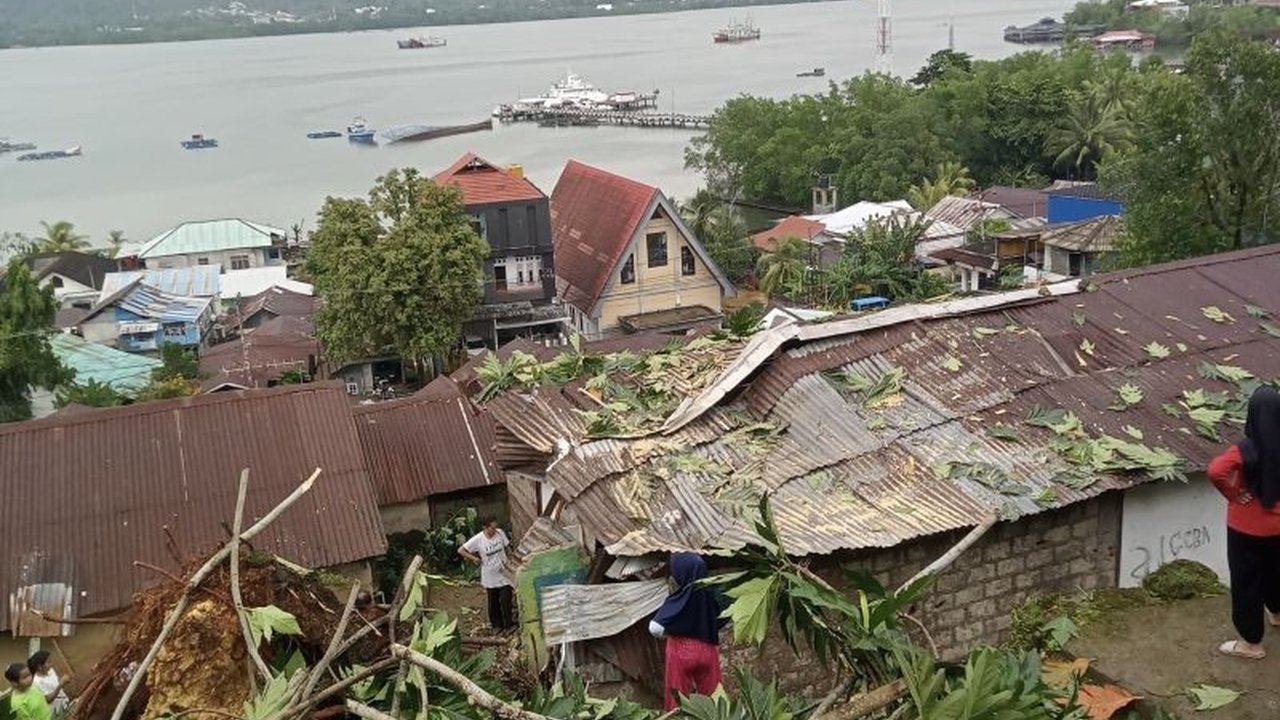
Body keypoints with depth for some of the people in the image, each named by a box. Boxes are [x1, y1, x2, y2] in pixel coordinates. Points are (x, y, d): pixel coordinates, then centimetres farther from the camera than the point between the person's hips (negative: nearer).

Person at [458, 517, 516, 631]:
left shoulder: (500, 533, -8)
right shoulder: (478, 539, -16)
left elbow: (506, 546, 8)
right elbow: (460, 550, -10)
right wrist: (474, 558, -13)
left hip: (504, 573, 1)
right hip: (490, 576, -1)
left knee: (505, 600, -2)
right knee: (493, 602, 12)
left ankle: (508, 624, 12)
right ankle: (497, 624, 29)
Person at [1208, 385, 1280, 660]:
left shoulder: (1245, 450, -26)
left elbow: (1216, 471, -39)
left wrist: (1233, 494, -23)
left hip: (1247, 528, -5)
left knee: (1246, 580, 9)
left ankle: (1251, 643, 20)